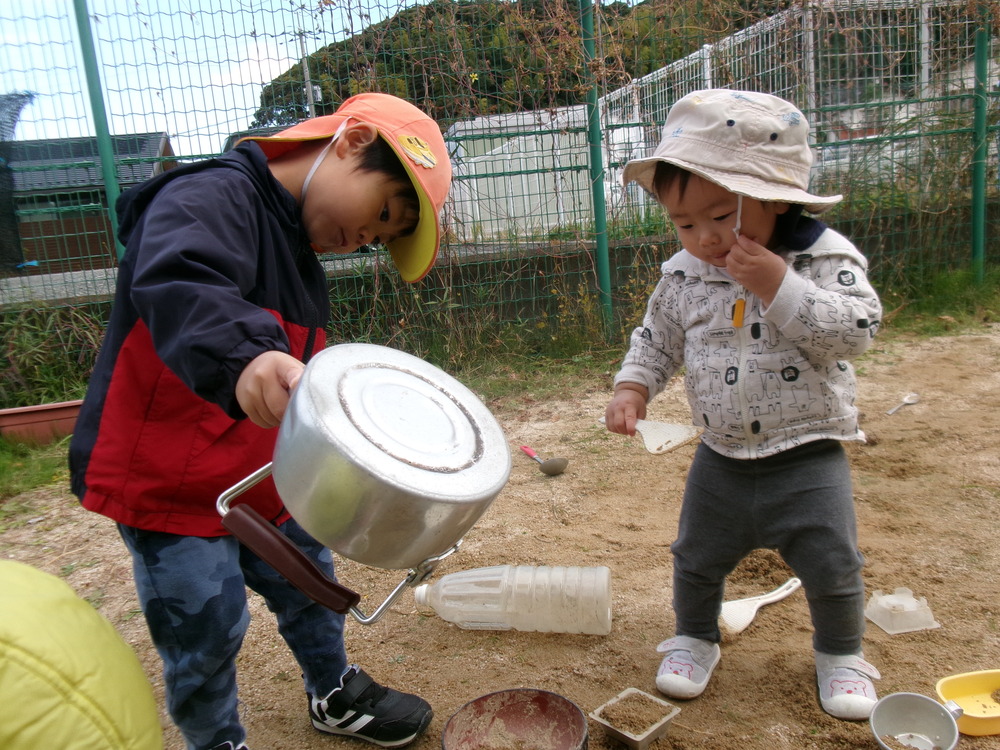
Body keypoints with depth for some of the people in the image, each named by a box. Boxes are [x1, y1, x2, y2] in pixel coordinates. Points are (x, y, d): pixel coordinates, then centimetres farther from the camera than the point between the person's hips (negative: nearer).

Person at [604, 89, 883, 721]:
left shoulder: (825, 258, -13)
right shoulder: (683, 275, -3)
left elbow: (855, 331, -25)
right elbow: (657, 340, 7)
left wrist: (779, 286, -30)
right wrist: (632, 387, -9)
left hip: (808, 455, -3)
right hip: (722, 459, 3)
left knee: (832, 567, 7)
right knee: (697, 560, 16)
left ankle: (840, 654, 36)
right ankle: (695, 638, 42)